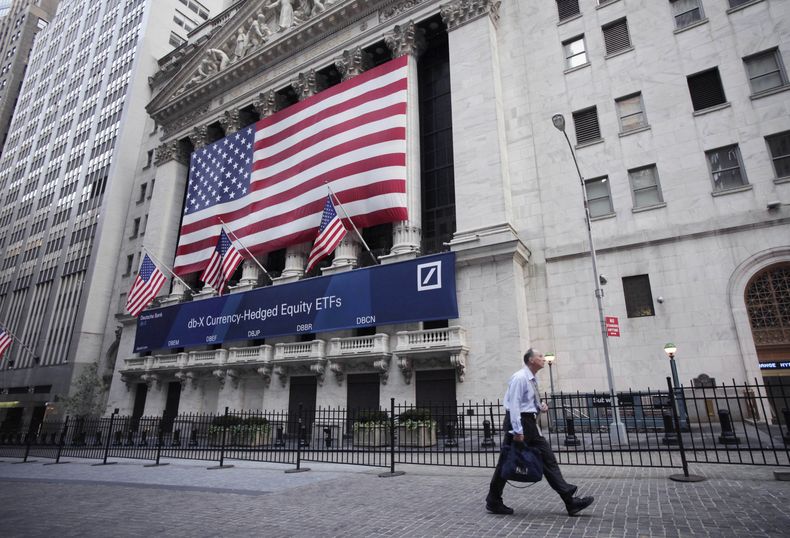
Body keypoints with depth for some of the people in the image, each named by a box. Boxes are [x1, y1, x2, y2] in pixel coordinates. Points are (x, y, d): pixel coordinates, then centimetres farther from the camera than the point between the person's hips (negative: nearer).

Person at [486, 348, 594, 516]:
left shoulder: (532, 380, 13)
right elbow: (514, 404, -20)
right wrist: (517, 431, -23)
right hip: (519, 422, -9)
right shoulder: (519, 378, -15)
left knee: (548, 460, 5)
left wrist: (541, 406, 5)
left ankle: (570, 501, 7)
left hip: (530, 424, 9)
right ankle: (493, 502, 13)